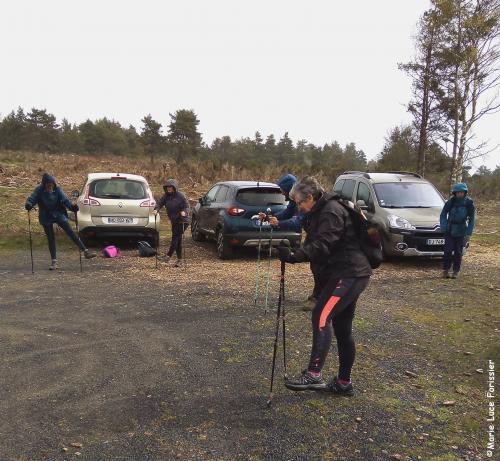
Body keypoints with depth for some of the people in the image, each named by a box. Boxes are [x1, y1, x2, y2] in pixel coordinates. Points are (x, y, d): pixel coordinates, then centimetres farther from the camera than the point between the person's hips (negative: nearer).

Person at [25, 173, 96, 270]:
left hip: (59, 214, 0)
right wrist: (28, 204, -41)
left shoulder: (57, 189, -9)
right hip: (46, 218, 0)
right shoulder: (39, 190, -10)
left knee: (71, 233, -6)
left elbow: (65, 200, -16)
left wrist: (72, 207, -35)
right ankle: (54, 261, 13)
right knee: (51, 238, 5)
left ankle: (85, 251, -3)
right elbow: (32, 199, -18)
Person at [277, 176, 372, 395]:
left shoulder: (331, 211, -14)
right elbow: (315, 244, 18)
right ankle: (344, 382, 20)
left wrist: (294, 256, -36)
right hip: (347, 274, 10)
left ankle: (313, 374, -20)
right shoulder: (319, 213, 19)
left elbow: (322, 246, -27)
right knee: (342, 327, 12)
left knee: (321, 316, -20)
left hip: (350, 274, -10)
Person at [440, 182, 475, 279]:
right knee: (448, 250, -6)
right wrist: (444, 227, -7)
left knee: (458, 252, 3)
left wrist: (468, 233, -5)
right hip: (450, 230, 0)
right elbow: (443, 214, 3)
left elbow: (472, 219, 0)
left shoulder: (469, 203, -5)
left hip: (461, 231, 0)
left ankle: (456, 271, 13)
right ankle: (445, 270, 4)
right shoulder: (451, 201, -6)